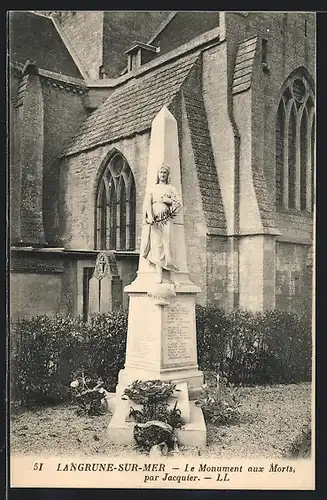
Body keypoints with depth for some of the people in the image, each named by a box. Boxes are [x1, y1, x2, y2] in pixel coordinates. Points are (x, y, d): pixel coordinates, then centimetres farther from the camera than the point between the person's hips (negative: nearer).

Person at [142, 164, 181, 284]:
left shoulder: (170, 188, 17)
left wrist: (166, 200, -5)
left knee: (167, 243, -9)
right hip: (155, 218, 1)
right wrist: (150, 216, -11)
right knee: (157, 244, -9)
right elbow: (148, 202, 4)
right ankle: (159, 274, -14)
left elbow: (178, 203, 5)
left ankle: (171, 274, -12)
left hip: (166, 217, -1)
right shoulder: (153, 188, 18)